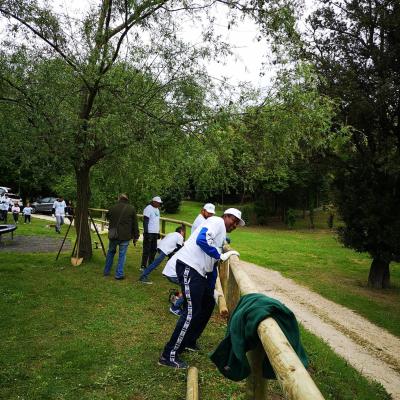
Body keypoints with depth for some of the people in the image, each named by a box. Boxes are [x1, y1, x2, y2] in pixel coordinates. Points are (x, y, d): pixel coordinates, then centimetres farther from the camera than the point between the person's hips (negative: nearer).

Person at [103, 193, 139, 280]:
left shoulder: (113, 207, -1)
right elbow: (135, 224, -2)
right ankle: (119, 274, 7)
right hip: (125, 237, -2)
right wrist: (136, 237, 5)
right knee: (122, 255, 6)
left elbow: (107, 217, 19)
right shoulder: (131, 209, -4)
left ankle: (106, 271, 28)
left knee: (110, 252, 21)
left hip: (113, 235, 2)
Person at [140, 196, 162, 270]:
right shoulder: (148, 209, -11)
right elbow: (145, 221, -16)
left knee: (153, 250, 12)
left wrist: (158, 232, 21)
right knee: (147, 250, -6)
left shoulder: (157, 209, 17)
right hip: (149, 233, -9)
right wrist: (146, 232, -21)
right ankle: (143, 266, 0)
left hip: (155, 233, 9)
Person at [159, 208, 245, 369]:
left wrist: (212, 291, 28)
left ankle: (189, 341, 34)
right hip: (189, 267, -10)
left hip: (199, 271, 10)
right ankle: (169, 356, 0)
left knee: (208, 304, 20)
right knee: (191, 312, -10)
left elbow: (212, 264, 27)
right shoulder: (217, 222, -3)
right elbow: (201, 240, -22)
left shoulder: (221, 234, 25)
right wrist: (221, 256, -13)